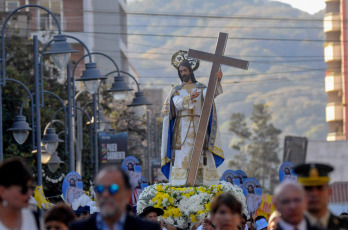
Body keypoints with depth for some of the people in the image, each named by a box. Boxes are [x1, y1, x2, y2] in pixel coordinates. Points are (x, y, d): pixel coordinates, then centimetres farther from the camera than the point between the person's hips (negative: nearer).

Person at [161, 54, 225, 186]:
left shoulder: (201, 88, 13)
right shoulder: (176, 90, 13)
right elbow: (178, 104, -7)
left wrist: (217, 81, -29)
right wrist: (190, 97, -26)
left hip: (198, 126, 1)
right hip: (182, 128, -1)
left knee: (201, 156, -7)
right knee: (182, 155, -11)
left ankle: (201, 183, -9)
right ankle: (180, 184, -15)